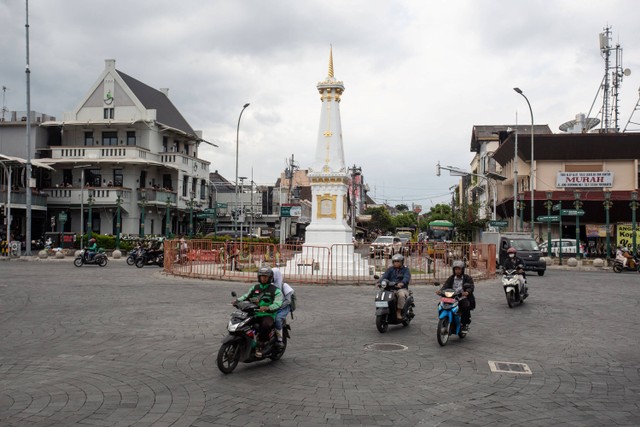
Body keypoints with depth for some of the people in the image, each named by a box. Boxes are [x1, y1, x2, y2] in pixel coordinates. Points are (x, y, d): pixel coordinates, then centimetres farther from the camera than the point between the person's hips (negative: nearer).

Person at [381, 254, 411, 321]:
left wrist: (401, 283, -36)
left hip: (402, 288, -3)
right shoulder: (390, 269, 17)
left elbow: (407, 277, -14)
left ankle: (398, 312, -28)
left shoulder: (405, 270, 6)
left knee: (401, 295, -37)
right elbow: (384, 276, 1)